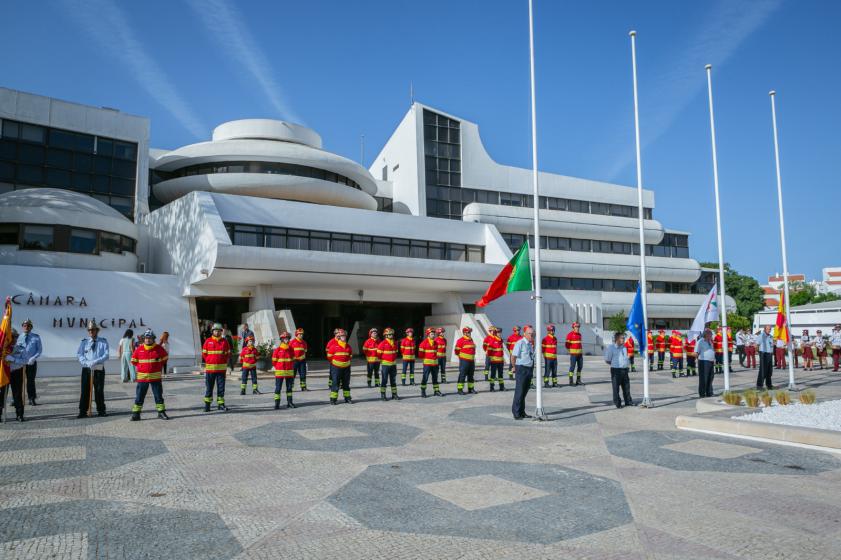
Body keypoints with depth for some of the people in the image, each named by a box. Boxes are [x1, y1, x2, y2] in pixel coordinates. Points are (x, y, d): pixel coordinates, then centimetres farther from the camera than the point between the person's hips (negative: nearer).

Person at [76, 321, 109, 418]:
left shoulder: (103, 342, 4)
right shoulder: (84, 342, 8)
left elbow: (106, 355, -5)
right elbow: (79, 354, 0)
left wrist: (95, 362, -20)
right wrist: (86, 363, -16)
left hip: (99, 369, -1)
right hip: (86, 369, 1)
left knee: (99, 391, 4)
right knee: (85, 391, 1)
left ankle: (101, 411, 13)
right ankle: (83, 411, 8)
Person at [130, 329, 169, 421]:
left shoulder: (159, 348, -2)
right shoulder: (139, 349, -1)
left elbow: (164, 359, 13)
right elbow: (134, 360, 13)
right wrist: (139, 367, 8)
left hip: (156, 376, 0)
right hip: (142, 377, 0)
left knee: (158, 395, 6)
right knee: (139, 396, 3)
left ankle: (161, 412, 15)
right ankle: (136, 414, 10)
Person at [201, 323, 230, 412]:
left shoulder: (225, 341, 5)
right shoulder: (208, 341, 2)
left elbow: (228, 353, 10)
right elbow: (204, 353, 8)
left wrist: (225, 362, 2)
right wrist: (208, 362, 1)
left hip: (222, 368, 1)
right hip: (210, 368, -1)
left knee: (221, 387, 4)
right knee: (209, 387, 5)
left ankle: (221, 404, 10)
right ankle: (207, 404, 13)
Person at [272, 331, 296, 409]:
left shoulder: (291, 349, 6)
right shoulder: (277, 350, -5)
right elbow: (274, 361, 0)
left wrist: (291, 367, 9)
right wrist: (278, 367, 4)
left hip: (290, 372, 4)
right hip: (280, 371, -4)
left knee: (289, 387, 9)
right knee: (278, 388, -3)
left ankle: (289, 403, 17)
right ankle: (277, 404, -1)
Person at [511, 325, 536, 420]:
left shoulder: (531, 344, 12)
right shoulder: (520, 343, -14)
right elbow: (513, 356, -17)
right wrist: (515, 367, -6)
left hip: (529, 369, 8)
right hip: (521, 369, -8)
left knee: (525, 391, 15)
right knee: (519, 392, -4)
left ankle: (522, 412, 25)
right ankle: (516, 413, 5)